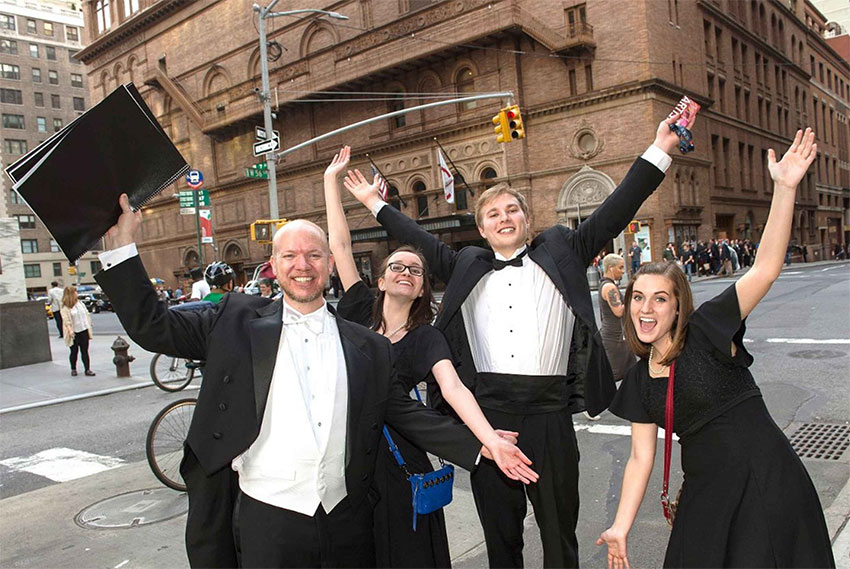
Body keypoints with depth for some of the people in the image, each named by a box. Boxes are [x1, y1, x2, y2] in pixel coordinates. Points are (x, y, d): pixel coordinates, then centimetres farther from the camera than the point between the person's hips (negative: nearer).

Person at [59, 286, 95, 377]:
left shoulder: (80, 303, 12)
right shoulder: (65, 308, -8)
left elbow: (87, 314, 16)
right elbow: (66, 320, -16)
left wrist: (89, 326, 13)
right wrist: (70, 330, -28)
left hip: (84, 331, 4)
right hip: (74, 333, -4)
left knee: (85, 351, 4)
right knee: (74, 352, 6)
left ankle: (87, 369, 5)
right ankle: (73, 369, 22)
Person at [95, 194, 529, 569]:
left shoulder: (368, 347, 4)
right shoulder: (238, 323, 1)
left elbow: (407, 414, 6)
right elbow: (151, 327, -1)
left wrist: (478, 447, -1)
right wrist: (121, 244, -8)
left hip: (347, 522, 2)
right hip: (266, 518, -1)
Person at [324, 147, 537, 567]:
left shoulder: (426, 338, -8)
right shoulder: (361, 315, 1)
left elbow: (453, 387, -25)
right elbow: (340, 244, 0)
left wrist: (492, 440, -41)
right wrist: (331, 178, 1)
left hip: (393, 458, -3)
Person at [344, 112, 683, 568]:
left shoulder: (559, 253, 8)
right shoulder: (467, 268, 11)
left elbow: (614, 213, 3)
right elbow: (421, 242, 19)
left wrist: (659, 149, -2)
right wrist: (375, 203, 23)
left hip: (548, 413, -1)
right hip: (487, 410, 2)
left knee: (559, 527, 13)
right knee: (499, 529, 15)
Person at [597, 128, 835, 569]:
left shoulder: (705, 330, -10)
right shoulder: (639, 379, 4)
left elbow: (765, 269, -22)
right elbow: (640, 457, 7)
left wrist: (784, 188, -32)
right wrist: (620, 528, 3)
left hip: (766, 483, -5)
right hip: (704, 493, 5)